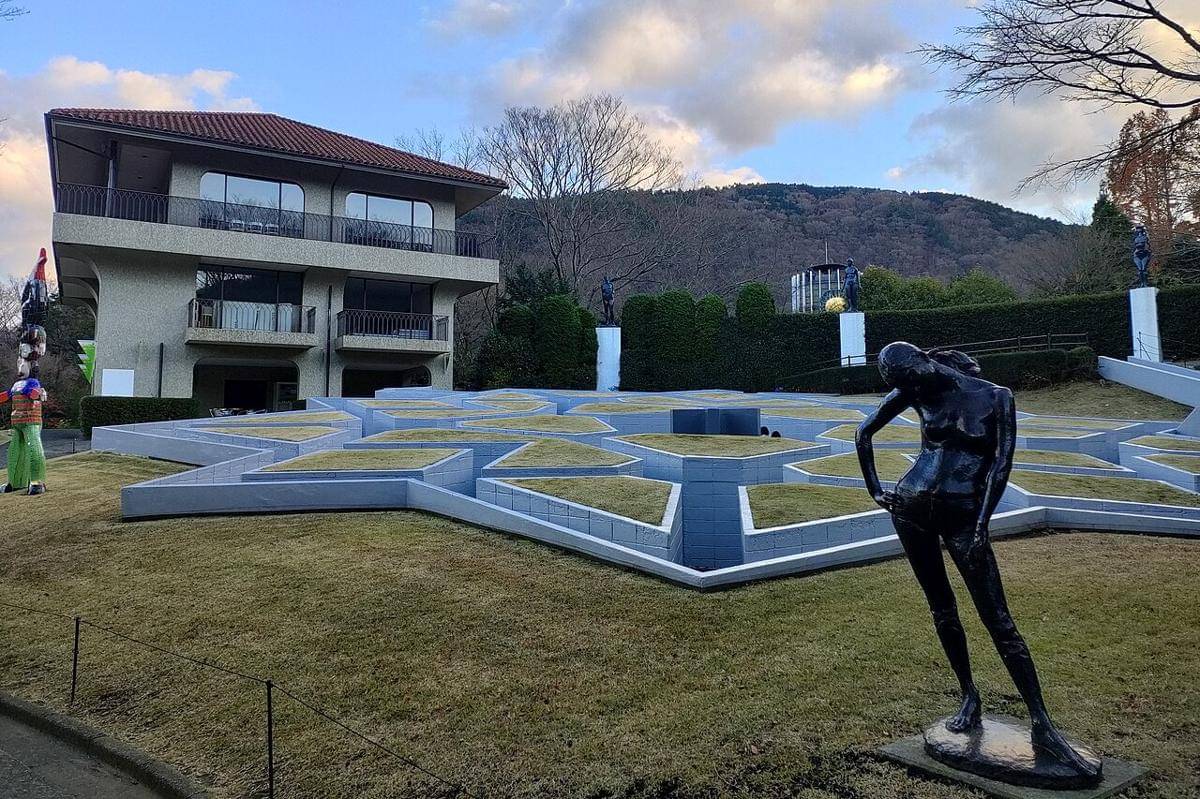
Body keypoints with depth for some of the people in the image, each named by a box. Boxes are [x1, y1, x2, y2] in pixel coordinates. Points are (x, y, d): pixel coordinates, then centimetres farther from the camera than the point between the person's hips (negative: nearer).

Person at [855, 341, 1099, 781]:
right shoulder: (915, 393, 3)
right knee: (942, 609, 9)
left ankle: (1043, 727, 2)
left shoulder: (996, 396, -4)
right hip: (911, 508, 3)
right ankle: (970, 699, 23)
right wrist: (875, 490, 8)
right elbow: (864, 434, 11)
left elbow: (1001, 463, -11)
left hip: (962, 515, -2)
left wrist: (981, 526, -18)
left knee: (999, 621, -4)